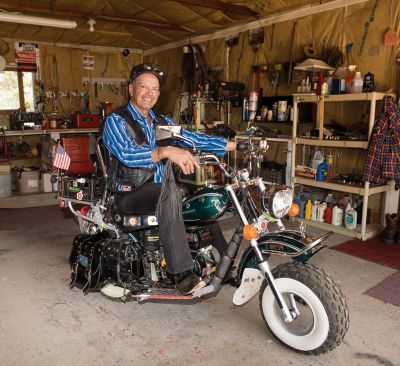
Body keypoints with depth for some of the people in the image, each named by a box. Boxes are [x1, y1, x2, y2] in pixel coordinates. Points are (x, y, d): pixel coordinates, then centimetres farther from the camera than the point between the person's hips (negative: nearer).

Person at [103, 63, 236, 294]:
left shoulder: (162, 123, 15)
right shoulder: (116, 121, -6)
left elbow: (193, 138, 5)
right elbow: (126, 153, -25)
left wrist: (237, 145, -5)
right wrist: (165, 152, -42)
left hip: (157, 191, 7)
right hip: (128, 195, -6)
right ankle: (183, 274, -33)